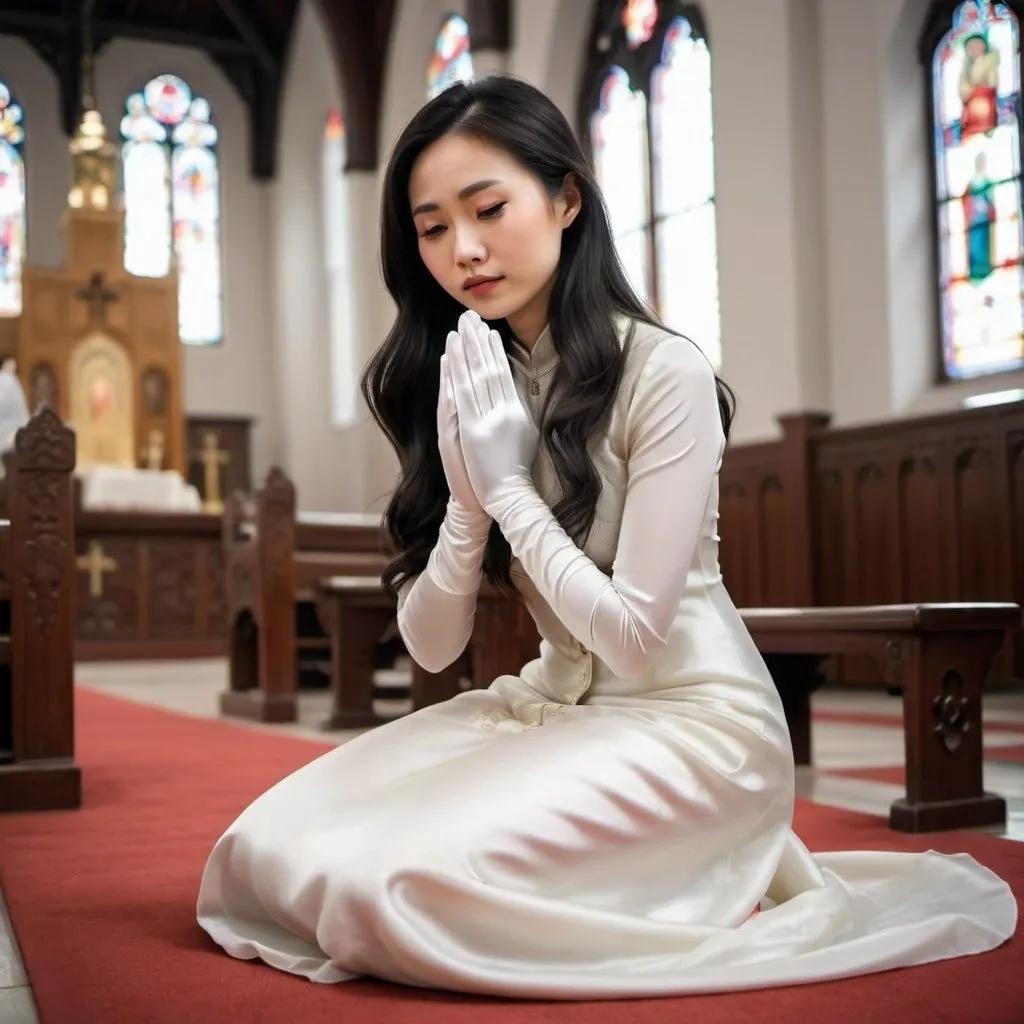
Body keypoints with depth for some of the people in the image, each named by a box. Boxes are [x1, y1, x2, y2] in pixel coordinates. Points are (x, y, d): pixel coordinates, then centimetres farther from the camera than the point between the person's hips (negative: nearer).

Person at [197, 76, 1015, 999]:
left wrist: (510, 486, -15)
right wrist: (468, 500, -17)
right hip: (552, 709, 7)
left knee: (411, 876, -27)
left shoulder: (664, 374, -15)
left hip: (693, 719, -7)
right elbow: (431, 648, 0)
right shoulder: (470, 389, 5)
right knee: (268, 846, -9)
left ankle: (710, 891, -3)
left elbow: (632, 636, -17)